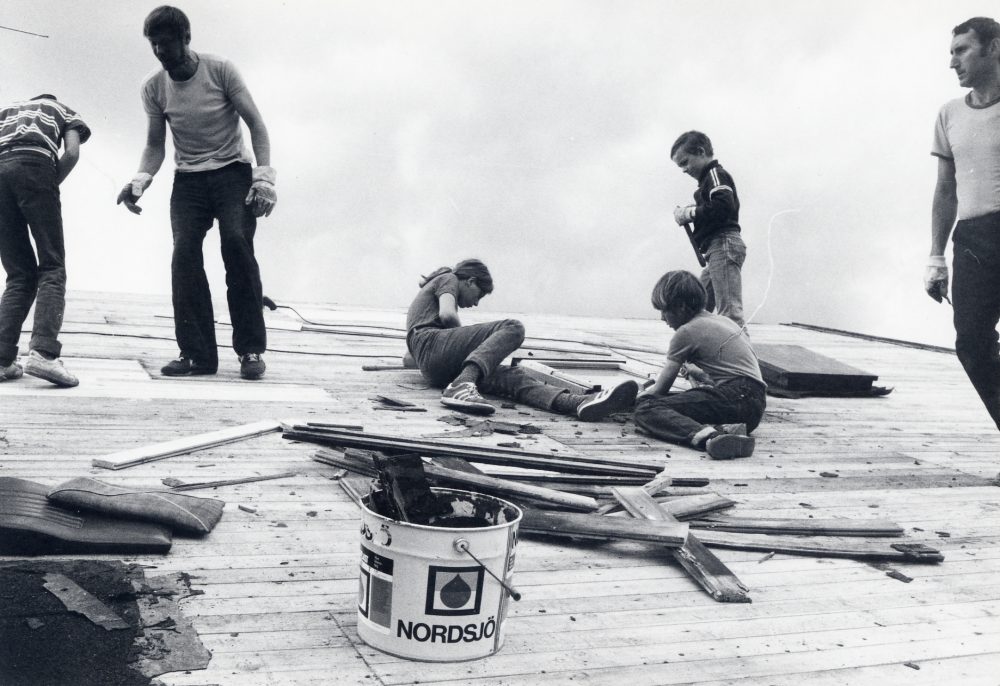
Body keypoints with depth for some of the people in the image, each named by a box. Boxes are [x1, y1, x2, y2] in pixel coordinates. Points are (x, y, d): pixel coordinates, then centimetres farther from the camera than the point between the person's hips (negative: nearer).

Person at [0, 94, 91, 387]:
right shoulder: (63, 111, 31)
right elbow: (71, 153, 9)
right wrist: (49, 189, 16)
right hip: (34, 165, -4)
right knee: (52, 269, -5)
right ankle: (43, 351, -24)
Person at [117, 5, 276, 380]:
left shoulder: (220, 70, -9)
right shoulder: (153, 87, 0)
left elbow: (255, 124, -7)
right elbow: (155, 145, 6)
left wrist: (264, 176, -17)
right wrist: (140, 180, -14)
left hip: (233, 172, -3)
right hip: (188, 180, 3)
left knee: (237, 242, -21)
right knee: (184, 252, -13)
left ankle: (251, 349, -14)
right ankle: (196, 353, -9)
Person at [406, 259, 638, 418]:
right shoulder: (447, 279, 16)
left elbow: (408, 359, 37)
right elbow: (447, 314, -8)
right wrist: (469, 339, 10)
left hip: (432, 370, 8)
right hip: (433, 343, -8)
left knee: (512, 376, -14)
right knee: (513, 328, -19)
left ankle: (579, 403, -41)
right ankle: (461, 385, -42)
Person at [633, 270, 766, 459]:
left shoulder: (687, 332, 2)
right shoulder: (724, 321, 26)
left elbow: (661, 388, 7)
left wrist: (639, 396, 24)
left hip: (734, 397, -9)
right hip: (756, 407, 9)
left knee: (646, 409, -14)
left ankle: (707, 436, -43)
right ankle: (724, 430, -11)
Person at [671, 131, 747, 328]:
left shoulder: (715, 174, -3)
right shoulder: (709, 178, 26)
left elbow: (724, 206, -21)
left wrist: (691, 213, -12)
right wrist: (690, 214, 6)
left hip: (724, 245, -11)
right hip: (718, 251, 11)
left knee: (730, 312, -17)